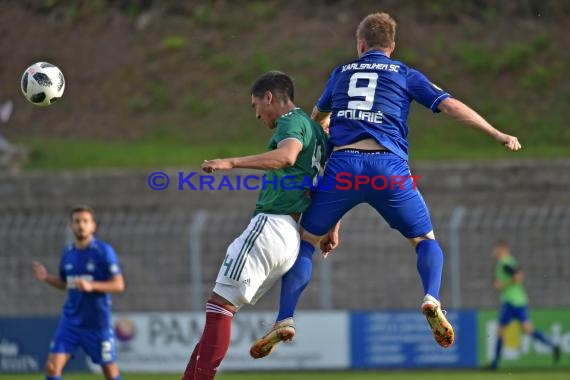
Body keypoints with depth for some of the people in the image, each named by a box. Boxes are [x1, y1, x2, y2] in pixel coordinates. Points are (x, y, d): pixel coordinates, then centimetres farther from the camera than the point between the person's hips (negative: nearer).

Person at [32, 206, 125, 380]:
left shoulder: (104, 251, -10)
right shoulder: (67, 253, 5)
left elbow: (118, 285, -13)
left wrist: (91, 286, -26)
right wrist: (46, 277, -1)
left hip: (97, 323, -4)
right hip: (70, 320, 4)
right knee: (52, 366, -8)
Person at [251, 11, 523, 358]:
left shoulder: (342, 73, 24)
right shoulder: (405, 75, 17)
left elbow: (317, 117, 40)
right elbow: (451, 106, 7)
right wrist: (497, 135, 9)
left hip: (342, 164, 1)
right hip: (389, 168, -1)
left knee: (306, 241, 15)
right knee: (426, 240, 16)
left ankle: (285, 320, -1)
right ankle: (432, 299, -14)